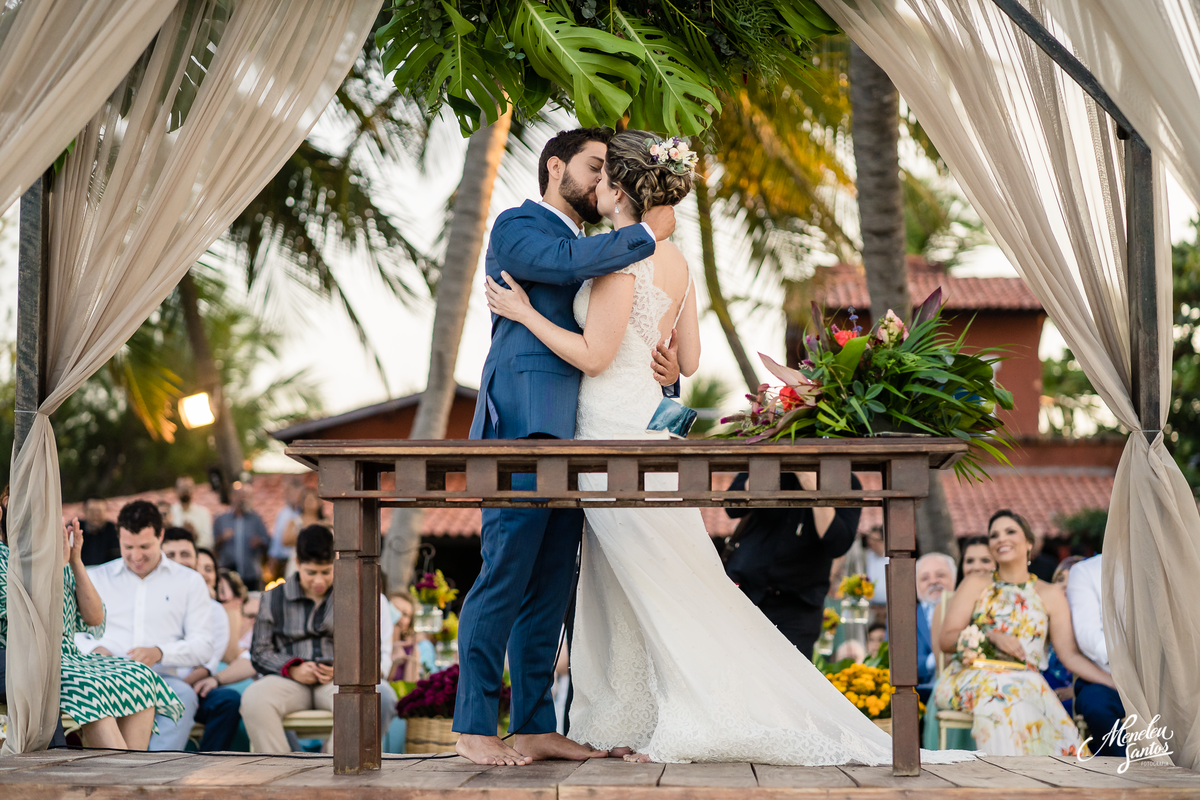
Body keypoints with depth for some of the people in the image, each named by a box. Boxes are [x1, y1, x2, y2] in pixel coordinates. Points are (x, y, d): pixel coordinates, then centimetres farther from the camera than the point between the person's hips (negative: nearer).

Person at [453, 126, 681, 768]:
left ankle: (535, 726, 8)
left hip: (569, 435, 8)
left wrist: (665, 371, 6)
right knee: (505, 575, -11)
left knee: (550, 588, 6)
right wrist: (649, 232, -7)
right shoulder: (517, 227, 3)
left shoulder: (598, 250, 28)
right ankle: (474, 724, -6)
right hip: (523, 423, -8)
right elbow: (570, 260, -18)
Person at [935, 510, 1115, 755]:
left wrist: (1117, 683, -4)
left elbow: (1071, 655, 9)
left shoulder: (1050, 595, 16)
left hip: (1026, 682, 1)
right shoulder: (976, 584, 15)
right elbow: (946, 640, 7)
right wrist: (991, 636, -9)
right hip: (971, 677, -1)